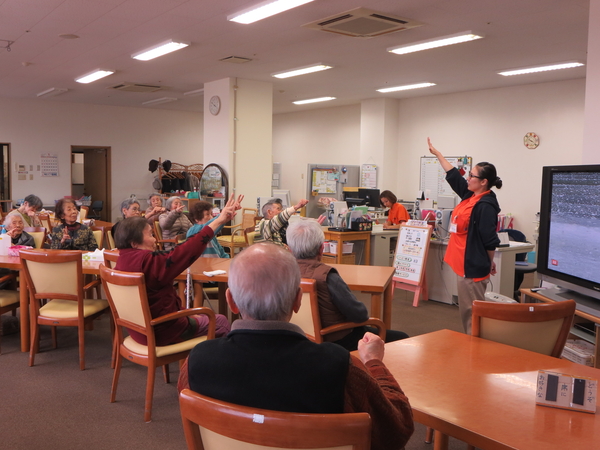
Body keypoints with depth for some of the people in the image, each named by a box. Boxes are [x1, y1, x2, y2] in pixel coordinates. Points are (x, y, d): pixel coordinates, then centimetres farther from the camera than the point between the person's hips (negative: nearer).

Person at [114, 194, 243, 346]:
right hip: (163, 332, -9)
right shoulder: (149, 261, -29)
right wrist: (218, 221, -27)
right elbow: (186, 251, -29)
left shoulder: (122, 261, -1)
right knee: (221, 322, 11)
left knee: (198, 317, 31)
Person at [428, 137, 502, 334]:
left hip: (473, 266, -10)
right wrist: (436, 152, 25)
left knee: (471, 312, -2)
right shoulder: (470, 196, 7)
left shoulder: (485, 206, -19)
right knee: (466, 311, 16)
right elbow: (453, 175, 19)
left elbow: (489, 240, -18)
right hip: (464, 264, 10)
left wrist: (490, 262, -4)